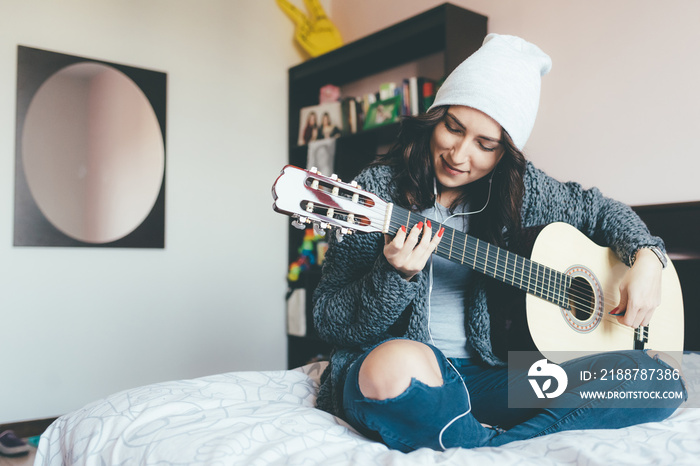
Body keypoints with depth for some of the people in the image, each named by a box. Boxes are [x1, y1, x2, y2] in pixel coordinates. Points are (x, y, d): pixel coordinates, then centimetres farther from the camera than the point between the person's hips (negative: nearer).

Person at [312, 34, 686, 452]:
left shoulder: (519, 188, 5)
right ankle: (493, 442, -13)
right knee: (396, 363, -41)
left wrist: (647, 256, 5)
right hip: (406, 370, -3)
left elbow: (597, 209, 24)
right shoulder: (377, 190, -6)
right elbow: (331, 323, -6)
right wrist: (395, 277, -24)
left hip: (487, 375, 4)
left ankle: (488, 445, -19)